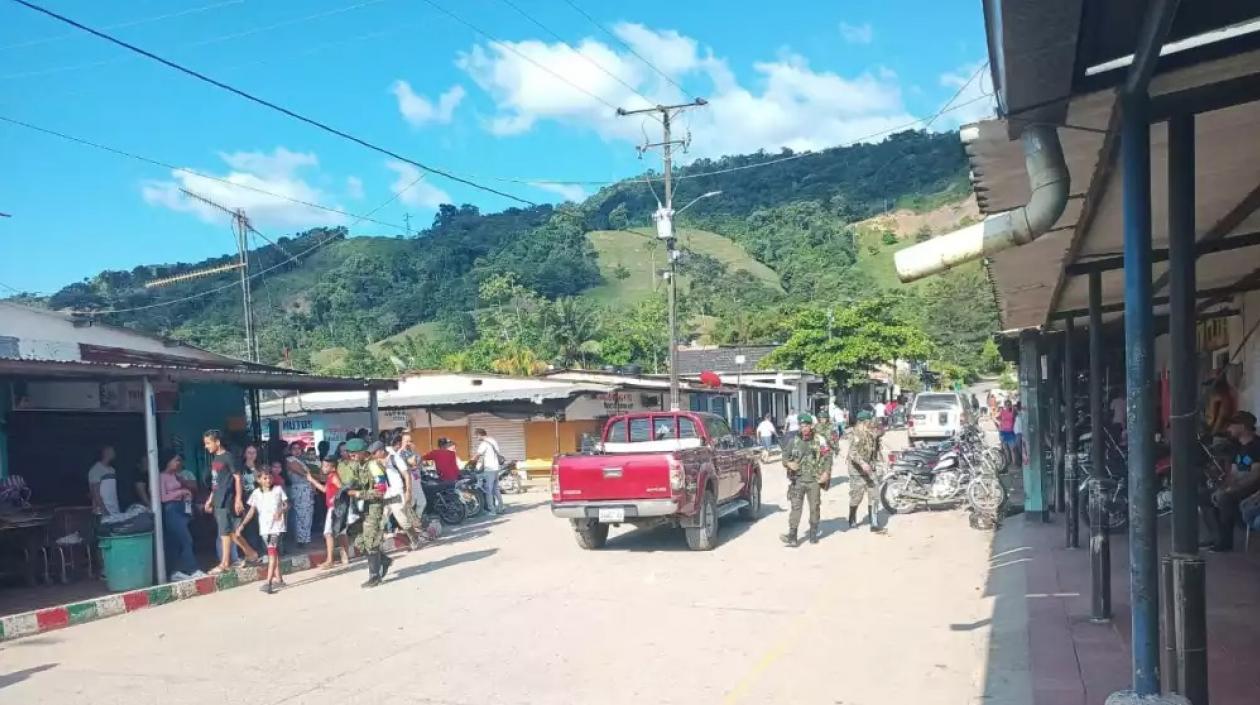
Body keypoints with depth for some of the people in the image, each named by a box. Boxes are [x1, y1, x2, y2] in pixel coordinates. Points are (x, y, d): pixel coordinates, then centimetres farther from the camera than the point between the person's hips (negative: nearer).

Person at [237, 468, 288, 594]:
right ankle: (278, 579, 24)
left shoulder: (278, 489, -4)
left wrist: (281, 511, -23)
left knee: (272, 551, -14)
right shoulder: (256, 493, 1)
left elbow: (287, 505, -1)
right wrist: (242, 525, -10)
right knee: (273, 552, 13)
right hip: (264, 528, 4)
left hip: (277, 526, -4)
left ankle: (269, 582, -19)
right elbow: (252, 511, 0)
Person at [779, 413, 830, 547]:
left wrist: (826, 473, -10)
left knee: (815, 508, 7)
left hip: (814, 481, 0)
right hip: (798, 480, 0)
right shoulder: (793, 442, 6)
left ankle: (813, 534, 22)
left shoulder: (819, 442, 2)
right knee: (795, 507, -7)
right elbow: (785, 457, 10)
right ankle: (792, 537, -11)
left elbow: (827, 458, 3)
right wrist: (789, 463, -11)